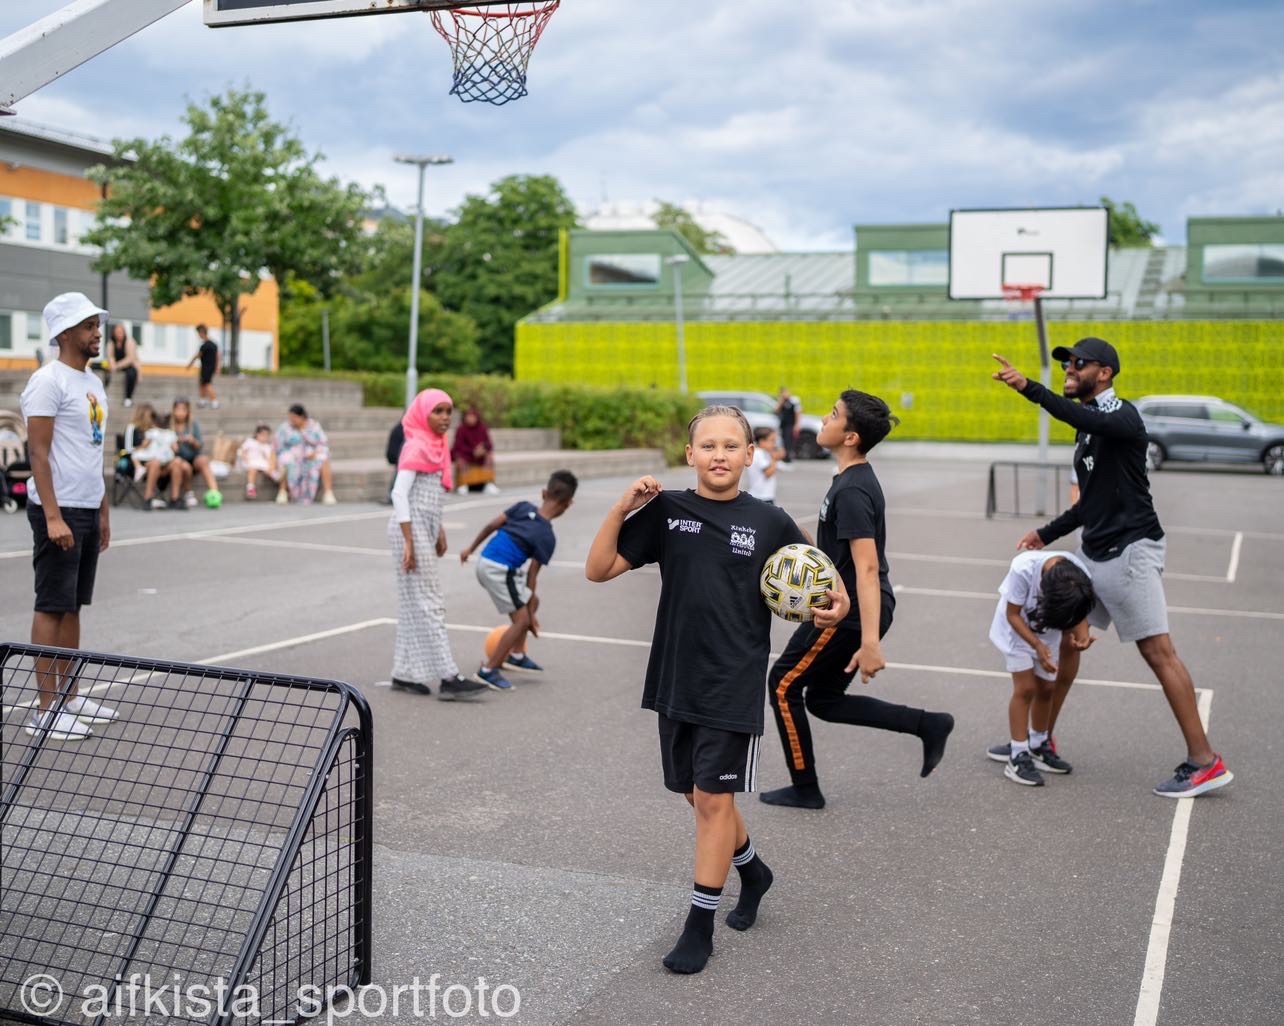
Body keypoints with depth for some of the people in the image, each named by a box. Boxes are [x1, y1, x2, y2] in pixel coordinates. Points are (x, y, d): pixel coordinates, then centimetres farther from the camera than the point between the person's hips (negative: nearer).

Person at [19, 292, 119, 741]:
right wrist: (53, 517, -21)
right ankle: (44, 709, 0)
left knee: (73, 606, 12)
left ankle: (68, 695, 19)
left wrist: (104, 510, 18)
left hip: (88, 511, 8)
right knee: (52, 607, -5)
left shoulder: (93, 383, 16)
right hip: (59, 510, -8)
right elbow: (38, 454, -15)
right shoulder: (48, 381, -11)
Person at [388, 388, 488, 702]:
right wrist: (409, 543, -22)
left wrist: (439, 531, 20)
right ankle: (449, 678, -8)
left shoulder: (436, 446, 14)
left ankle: (404, 674, 19)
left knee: (413, 605, 12)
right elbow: (399, 494, -19)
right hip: (411, 530, -9)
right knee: (429, 604, -8)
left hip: (424, 530, 9)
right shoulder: (416, 447, -13)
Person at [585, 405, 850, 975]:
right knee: (699, 795, 16)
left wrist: (838, 601, -11)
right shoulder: (666, 510, -1)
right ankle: (753, 870, 43)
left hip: (734, 686, -3)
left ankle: (699, 926, 13)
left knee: (713, 799, -1)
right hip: (676, 680, 3)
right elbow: (598, 569, -3)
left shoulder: (769, 521, -3)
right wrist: (622, 509, -16)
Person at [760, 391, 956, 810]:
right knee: (824, 699, 17)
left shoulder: (851, 491, -21)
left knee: (784, 685, 5)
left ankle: (805, 788, 16)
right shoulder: (856, 479, 10)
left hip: (849, 614, -10)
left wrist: (870, 643, -32)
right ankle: (927, 724, 14)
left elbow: (867, 567, -28)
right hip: (850, 611, 10)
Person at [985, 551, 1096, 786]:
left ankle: (1037, 746, 27)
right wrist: (1037, 645, -36)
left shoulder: (1081, 579, -29)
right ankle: (1018, 757, -6)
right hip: (1017, 625, -4)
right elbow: (1013, 615, -26)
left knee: (1046, 688, 8)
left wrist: (1082, 636, -36)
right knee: (1025, 688, -11)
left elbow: (1079, 614, -14)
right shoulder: (1023, 569, -39)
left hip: (1048, 626, 4)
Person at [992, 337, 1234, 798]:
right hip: (1093, 552, 9)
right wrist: (1046, 534, 16)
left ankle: (1204, 762, -4)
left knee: (1158, 652, -9)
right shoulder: (1086, 430, 16)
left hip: (1130, 550, -9)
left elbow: (1087, 419, -36)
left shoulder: (1122, 415, -10)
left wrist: (1029, 388, -43)